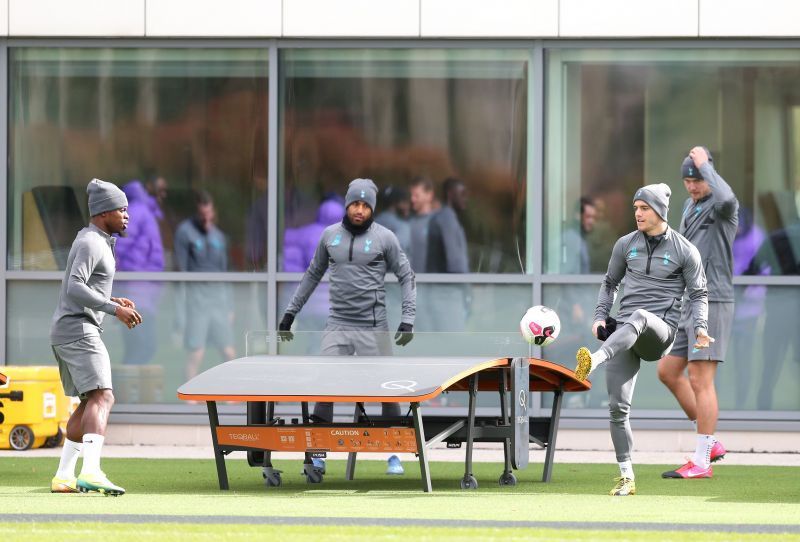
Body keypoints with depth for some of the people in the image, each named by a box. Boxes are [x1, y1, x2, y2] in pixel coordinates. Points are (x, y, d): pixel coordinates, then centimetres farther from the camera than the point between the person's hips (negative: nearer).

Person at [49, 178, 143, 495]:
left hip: (65, 332, 11)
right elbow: (74, 288, -24)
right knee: (102, 398, -22)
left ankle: (63, 476, 17)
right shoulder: (91, 244, -12)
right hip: (78, 330, -11)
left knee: (88, 404, 17)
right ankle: (91, 472, -39)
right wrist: (114, 309, -28)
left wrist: (113, 301, 17)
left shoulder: (92, 240, 20)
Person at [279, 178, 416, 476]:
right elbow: (313, 275, 18)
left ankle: (394, 455, 10)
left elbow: (406, 277, 2)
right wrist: (290, 312, 17)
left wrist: (408, 319, -9)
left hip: (373, 327, -2)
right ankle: (318, 455, 1)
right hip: (337, 326, 2)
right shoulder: (330, 236, 7)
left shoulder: (384, 238, -1)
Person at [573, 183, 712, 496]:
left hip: (660, 330, -4)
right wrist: (600, 316, 9)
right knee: (617, 406, -5)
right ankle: (626, 477, 4)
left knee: (638, 317, -41)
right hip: (624, 334, 4)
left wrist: (700, 328, -9)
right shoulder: (626, 244, 13)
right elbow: (610, 282, 24)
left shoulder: (684, 251, 3)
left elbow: (698, 294, 7)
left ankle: (593, 361, -64)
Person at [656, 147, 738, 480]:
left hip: (712, 303, -9)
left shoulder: (723, 207, -11)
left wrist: (705, 164, -23)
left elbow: (725, 197, -38)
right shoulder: (690, 206, 16)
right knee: (668, 372, 10)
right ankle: (711, 444, 17)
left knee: (700, 380, -10)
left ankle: (701, 462, -7)